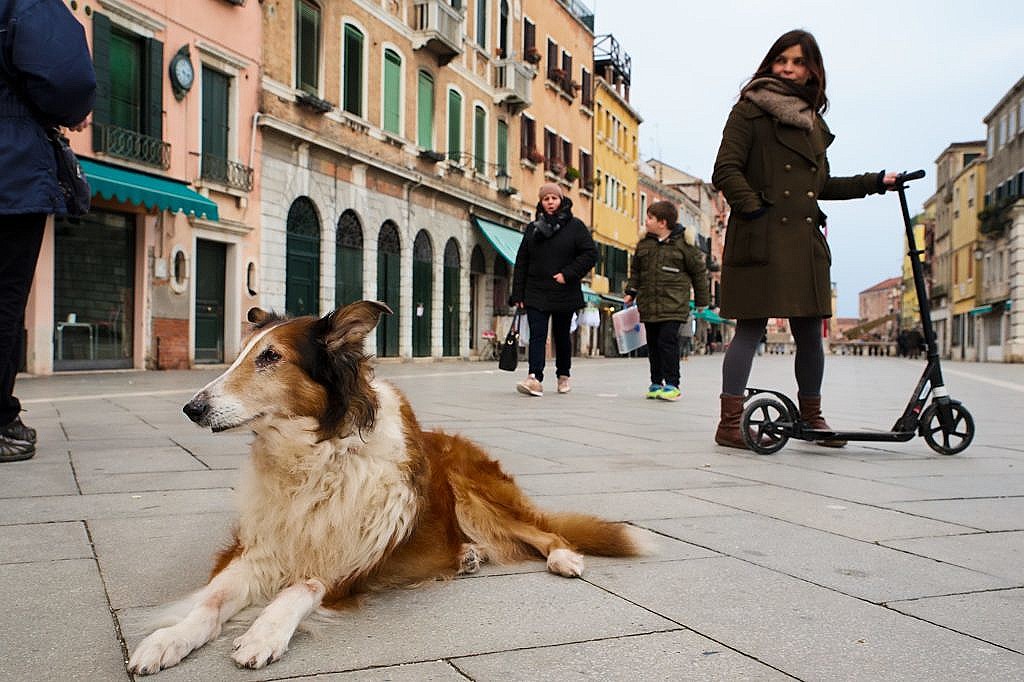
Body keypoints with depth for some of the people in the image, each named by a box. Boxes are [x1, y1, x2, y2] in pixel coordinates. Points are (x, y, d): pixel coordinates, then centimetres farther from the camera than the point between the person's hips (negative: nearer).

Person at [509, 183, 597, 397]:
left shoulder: (575, 226, 1)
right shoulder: (532, 228, 9)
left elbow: (591, 253, -5)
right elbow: (521, 263, 10)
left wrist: (567, 274, -16)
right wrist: (518, 295, 4)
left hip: (564, 293, -1)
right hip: (536, 293, 2)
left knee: (561, 336, 11)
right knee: (537, 335, -12)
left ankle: (563, 376, 29)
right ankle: (535, 379, -22)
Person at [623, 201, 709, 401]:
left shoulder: (683, 243, -4)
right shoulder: (644, 243, 10)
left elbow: (699, 271, 4)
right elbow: (636, 270, 21)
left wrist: (701, 300, 8)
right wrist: (630, 291, 12)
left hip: (673, 305, -5)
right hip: (648, 304, 5)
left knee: (668, 341, -12)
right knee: (653, 344, 9)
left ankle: (672, 384, -5)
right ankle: (656, 382, 19)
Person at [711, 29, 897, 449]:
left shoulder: (813, 122, 22)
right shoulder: (750, 109, 1)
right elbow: (726, 170, -8)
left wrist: (874, 183, 22)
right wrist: (754, 209, -15)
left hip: (805, 241, 7)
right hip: (761, 239, -7)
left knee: (809, 332, 9)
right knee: (751, 328, -8)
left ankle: (812, 417, 23)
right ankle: (729, 423, -2)